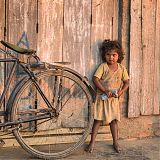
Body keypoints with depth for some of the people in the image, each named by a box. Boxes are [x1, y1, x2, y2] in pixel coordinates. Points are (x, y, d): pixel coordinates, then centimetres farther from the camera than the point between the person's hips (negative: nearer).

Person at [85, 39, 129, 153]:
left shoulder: (122, 68, 1)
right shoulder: (103, 67, -7)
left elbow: (126, 82, 4)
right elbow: (95, 79, -14)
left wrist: (121, 91, -14)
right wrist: (105, 91, -21)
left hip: (114, 98, 2)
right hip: (102, 97, -2)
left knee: (114, 120, 9)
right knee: (98, 120, 1)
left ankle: (115, 142, 20)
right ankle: (92, 142, 8)